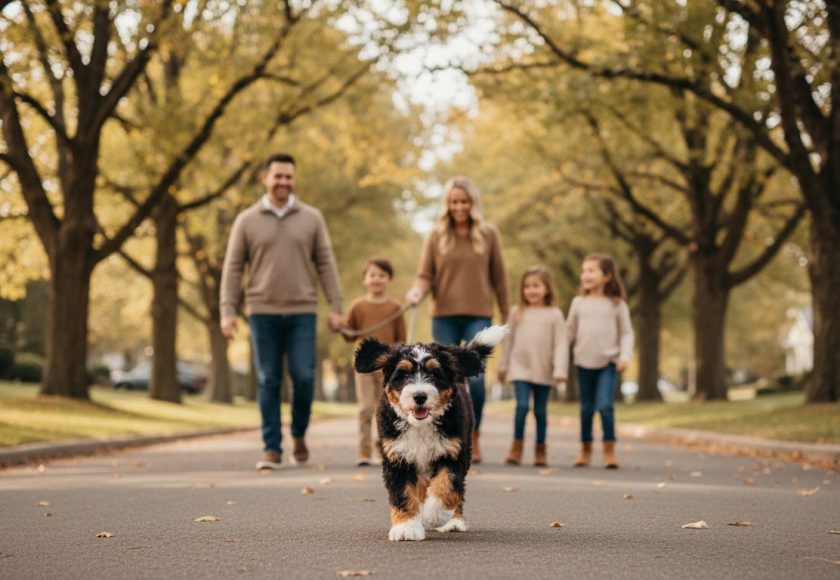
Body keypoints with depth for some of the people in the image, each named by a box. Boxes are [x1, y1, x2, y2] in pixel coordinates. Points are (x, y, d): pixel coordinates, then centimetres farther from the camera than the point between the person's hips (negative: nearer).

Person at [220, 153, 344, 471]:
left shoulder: (312, 218, 6)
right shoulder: (247, 221, 5)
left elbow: (326, 264, 6)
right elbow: (233, 268, 4)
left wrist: (335, 306, -1)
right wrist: (227, 311, -4)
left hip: (302, 312, 0)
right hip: (263, 313, 0)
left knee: (304, 377, -5)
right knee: (268, 382, 1)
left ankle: (299, 433, 20)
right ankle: (272, 448, 7)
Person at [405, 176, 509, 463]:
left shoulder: (488, 234, 5)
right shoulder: (437, 236, 5)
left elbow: (498, 277, 8)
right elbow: (425, 275, 4)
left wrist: (506, 315, 7)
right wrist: (417, 291, -17)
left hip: (478, 316, -1)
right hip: (444, 316, 1)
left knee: (475, 377, -14)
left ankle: (474, 438, 3)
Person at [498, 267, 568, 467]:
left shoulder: (554, 314, -1)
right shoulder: (517, 312, 5)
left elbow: (561, 344, -4)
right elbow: (509, 340, 12)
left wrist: (560, 370, -11)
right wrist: (503, 366, 15)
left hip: (544, 371, 0)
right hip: (521, 368, 0)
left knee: (541, 410, 7)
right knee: (522, 405, -13)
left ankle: (540, 449, 19)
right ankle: (517, 446, -4)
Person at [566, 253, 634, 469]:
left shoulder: (617, 304, -1)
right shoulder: (579, 302, 5)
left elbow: (626, 333, 2)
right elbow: (569, 331, 11)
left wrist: (625, 356, -11)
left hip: (608, 362, -3)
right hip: (584, 362, 3)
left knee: (605, 405, -15)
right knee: (586, 408, 10)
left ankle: (609, 450, -4)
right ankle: (586, 449, 24)